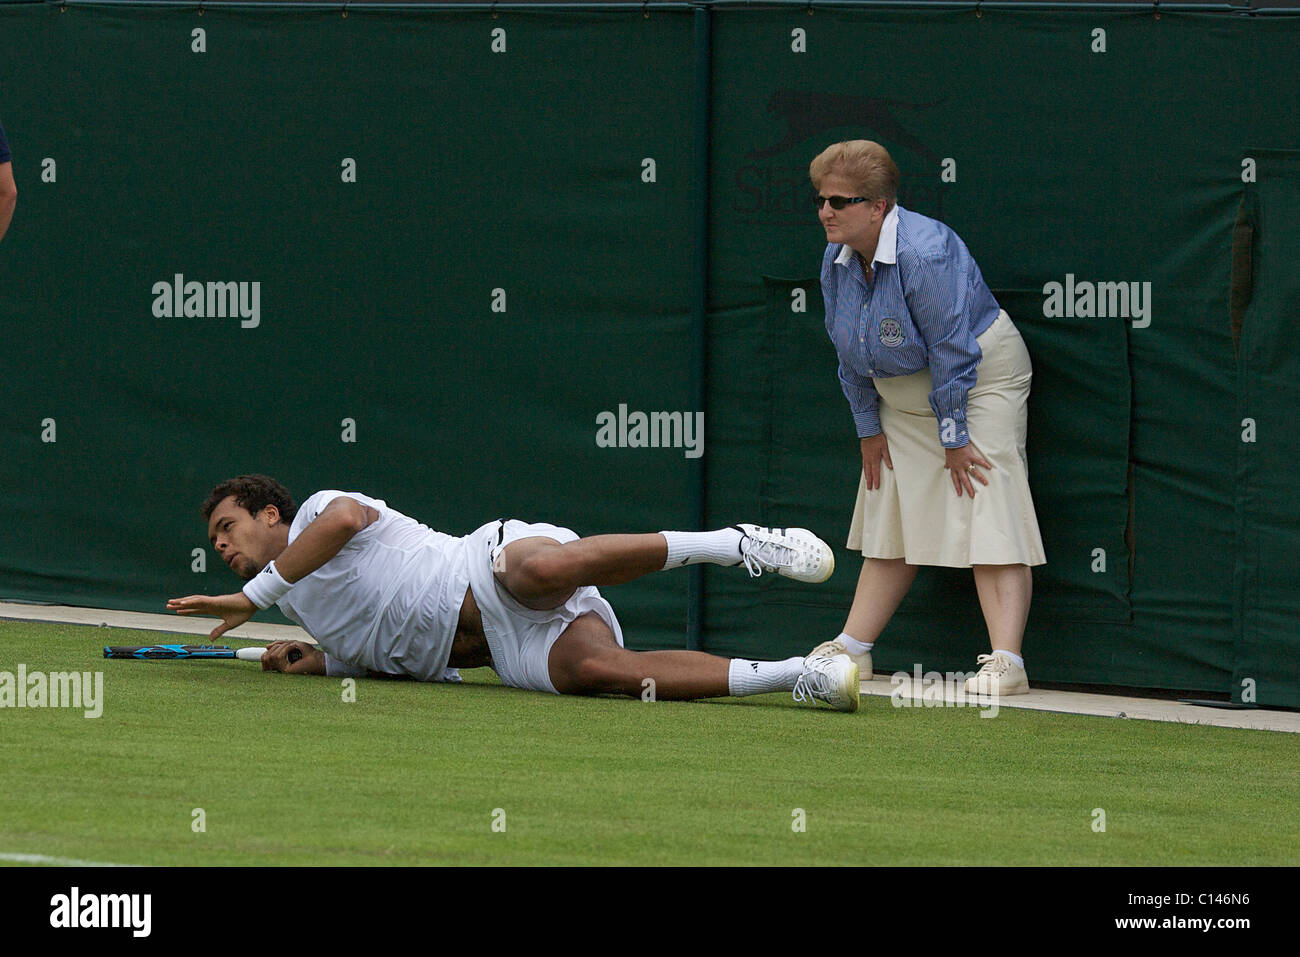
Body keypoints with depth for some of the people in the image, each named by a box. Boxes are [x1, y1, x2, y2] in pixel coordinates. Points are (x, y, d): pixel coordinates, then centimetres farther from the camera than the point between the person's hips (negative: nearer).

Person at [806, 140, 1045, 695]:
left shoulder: (924, 254, -28)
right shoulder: (837, 259, -3)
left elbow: (953, 353, -25)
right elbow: (851, 356, 8)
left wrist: (954, 439, -22)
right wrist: (869, 428, 8)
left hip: (981, 382, -8)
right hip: (904, 398, 8)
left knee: (987, 518, -17)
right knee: (888, 520, 11)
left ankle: (1006, 664, -25)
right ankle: (853, 648, 16)